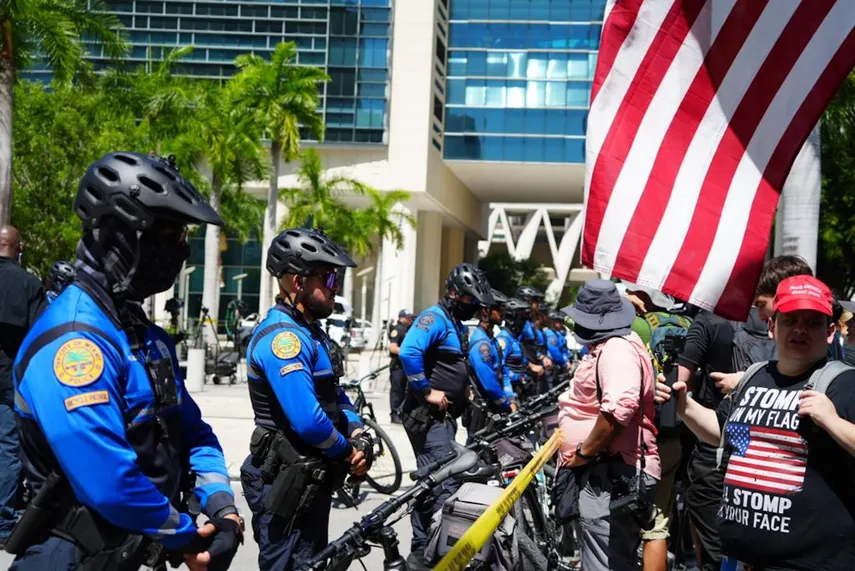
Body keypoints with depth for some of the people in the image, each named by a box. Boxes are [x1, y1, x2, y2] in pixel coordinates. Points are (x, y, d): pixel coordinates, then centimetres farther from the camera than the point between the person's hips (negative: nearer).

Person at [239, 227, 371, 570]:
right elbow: (308, 422, -30)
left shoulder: (310, 333, 12)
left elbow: (335, 395, 18)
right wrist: (347, 451, -13)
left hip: (310, 479, 10)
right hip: (287, 484, -10)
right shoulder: (282, 336, -22)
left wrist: (358, 435, 0)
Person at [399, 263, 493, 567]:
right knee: (444, 483, -12)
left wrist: (464, 389, 14)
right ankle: (423, 552, -7)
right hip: (428, 415, -10)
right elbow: (408, 352, -31)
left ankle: (424, 548, 27)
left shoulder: (458, 325, 18)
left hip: (445, 415, 10)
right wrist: (427, 391, -24)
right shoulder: (434, 318, -14)